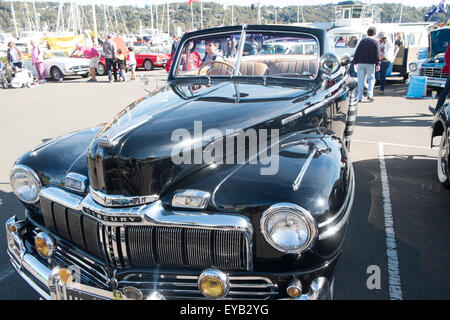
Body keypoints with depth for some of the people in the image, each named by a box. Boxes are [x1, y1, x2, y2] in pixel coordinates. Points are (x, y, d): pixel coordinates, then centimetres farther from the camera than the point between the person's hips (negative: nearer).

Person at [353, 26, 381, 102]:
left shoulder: (362, 41, 8)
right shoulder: (375, 42, 0)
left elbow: (357, 52, 8)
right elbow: (377, 54, -8)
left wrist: (355, 62, 15)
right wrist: (378, 64, -11)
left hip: (361, 63, 2)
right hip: (370, 64, -2)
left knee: (361, 80, 5)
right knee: (371, 79, 11)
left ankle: (360, 97, 2)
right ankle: (369, 94, -5)